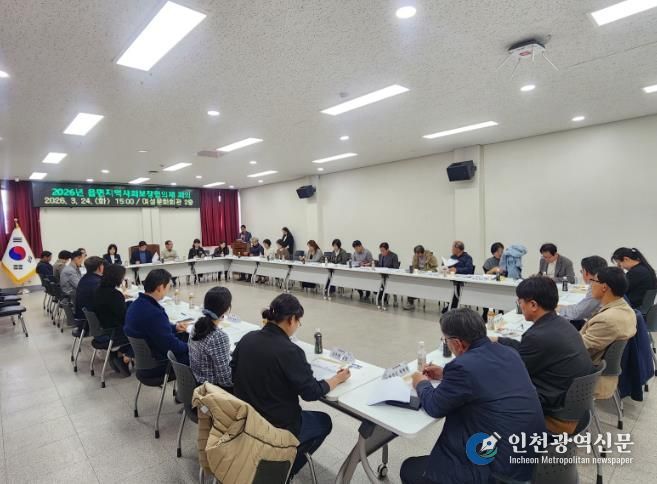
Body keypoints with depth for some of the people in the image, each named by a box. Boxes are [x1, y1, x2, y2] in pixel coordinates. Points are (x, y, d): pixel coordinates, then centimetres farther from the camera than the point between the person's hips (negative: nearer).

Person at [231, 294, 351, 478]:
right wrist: (338, 379, -2)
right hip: (277, 427, -7)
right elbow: (312, 392, -17)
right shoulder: (290, 351, -27)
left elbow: (234, 374, 7)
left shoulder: (247, 338, -7)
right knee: (324, 422, 20)